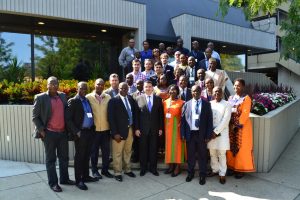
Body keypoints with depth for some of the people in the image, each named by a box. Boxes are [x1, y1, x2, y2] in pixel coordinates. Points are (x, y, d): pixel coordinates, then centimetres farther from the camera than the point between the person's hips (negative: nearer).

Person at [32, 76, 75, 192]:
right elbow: (35, 117, -5)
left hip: (63, 132, 5)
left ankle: (64, 179, 30)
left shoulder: (63, 96, 6)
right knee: (50, 159, 8)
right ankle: (53, 183, 20)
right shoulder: (40, 98, -8)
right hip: (49, 133, -5)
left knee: (64, 157, 14)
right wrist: (41, 131, -11)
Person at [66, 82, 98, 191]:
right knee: (79, 156, 4)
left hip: (90, 131, 6)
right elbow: (68, 119, -11)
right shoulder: (73, 101, -7)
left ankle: (85, 176, 29)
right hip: (81, 133, -6)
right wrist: (76, 132, -16)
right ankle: (78, 180, 16)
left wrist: (93, 128, 7)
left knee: (87, 155, 15)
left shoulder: (88, 100, 12)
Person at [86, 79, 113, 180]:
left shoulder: (108, 97, 3)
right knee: (94, 151, 11)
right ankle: (94, 170, 25)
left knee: (106, 151, 11)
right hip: (94, 129, -2)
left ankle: (105, 170, 27)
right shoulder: (88, 97, -5)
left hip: (106, 129, 3)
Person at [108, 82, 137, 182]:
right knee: (118, 153, 5)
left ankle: (127, 169, 34)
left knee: (128, 151, 18)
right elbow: (111, 118, -14)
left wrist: (134, 128, 6)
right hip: (119, 131, -5)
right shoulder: (113, 101, -10)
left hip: (130, 129, 6)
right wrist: (115, 133, -18)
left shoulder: (131, 99, 7)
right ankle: (117, 173, 21)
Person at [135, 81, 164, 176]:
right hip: (143, 129, -1)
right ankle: (143, 168, 24)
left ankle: (153, 168, 23)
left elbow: (161, 114, 4)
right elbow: (136, 115, -1)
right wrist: (136, 128, -5)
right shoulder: (139, 99, 0)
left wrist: (161, 128, 2)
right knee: (143, 149, 8)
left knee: (153, 149, 9)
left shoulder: (158, 99, 3)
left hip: (154, 129, 1)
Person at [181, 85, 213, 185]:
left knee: (202, 155, 9)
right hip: (190, 133, 1)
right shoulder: (187, 104, 4)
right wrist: (183, 134, -2)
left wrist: (208, 135, -6)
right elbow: (183, 120, 4)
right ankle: (190, 173, 30)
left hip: (202, 134, -1)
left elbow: (210, 120, -1)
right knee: (190, 155, 12)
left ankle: (202, 175, 24)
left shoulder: (206, 104, 1)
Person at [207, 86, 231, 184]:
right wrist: (210, 131, -7)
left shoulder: (227, 105, -3)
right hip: (211, 132, 3)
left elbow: (225, 120, -10)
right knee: (212, 153, 11)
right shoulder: (209, 104, 6)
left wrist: (216, 131, -14)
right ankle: (215, 170, 28)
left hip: (222, 133, -3)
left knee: (221, 154, 2)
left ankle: (222, 174, 14)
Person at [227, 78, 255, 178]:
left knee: (242, 147, 2)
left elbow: (245, 113, -14)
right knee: (231, 147, 10)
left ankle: (241, 169, 13)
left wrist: (238, 124, -17)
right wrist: (232, 124, 0)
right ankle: (232, 166, 22)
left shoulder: (246, 98, -7)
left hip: (242, 126, -5)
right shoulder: (231, 98, 11)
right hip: (231, 125, 6)